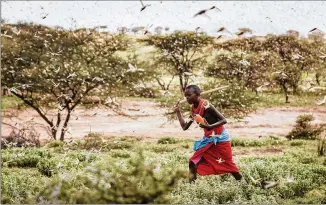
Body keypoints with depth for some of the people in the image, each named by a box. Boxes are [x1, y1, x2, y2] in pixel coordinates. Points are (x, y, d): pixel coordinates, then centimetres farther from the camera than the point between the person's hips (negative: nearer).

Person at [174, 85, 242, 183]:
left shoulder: (206, 106, -23)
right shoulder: (193, 109, 1)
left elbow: (224, 120, -25)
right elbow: (185, 127, 4)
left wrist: (210, 126, -39)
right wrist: (178, 112, 3)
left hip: (220, 138, -7)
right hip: (208, 139, 7)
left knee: (228, 163, 2)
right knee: (194, 162, -5)